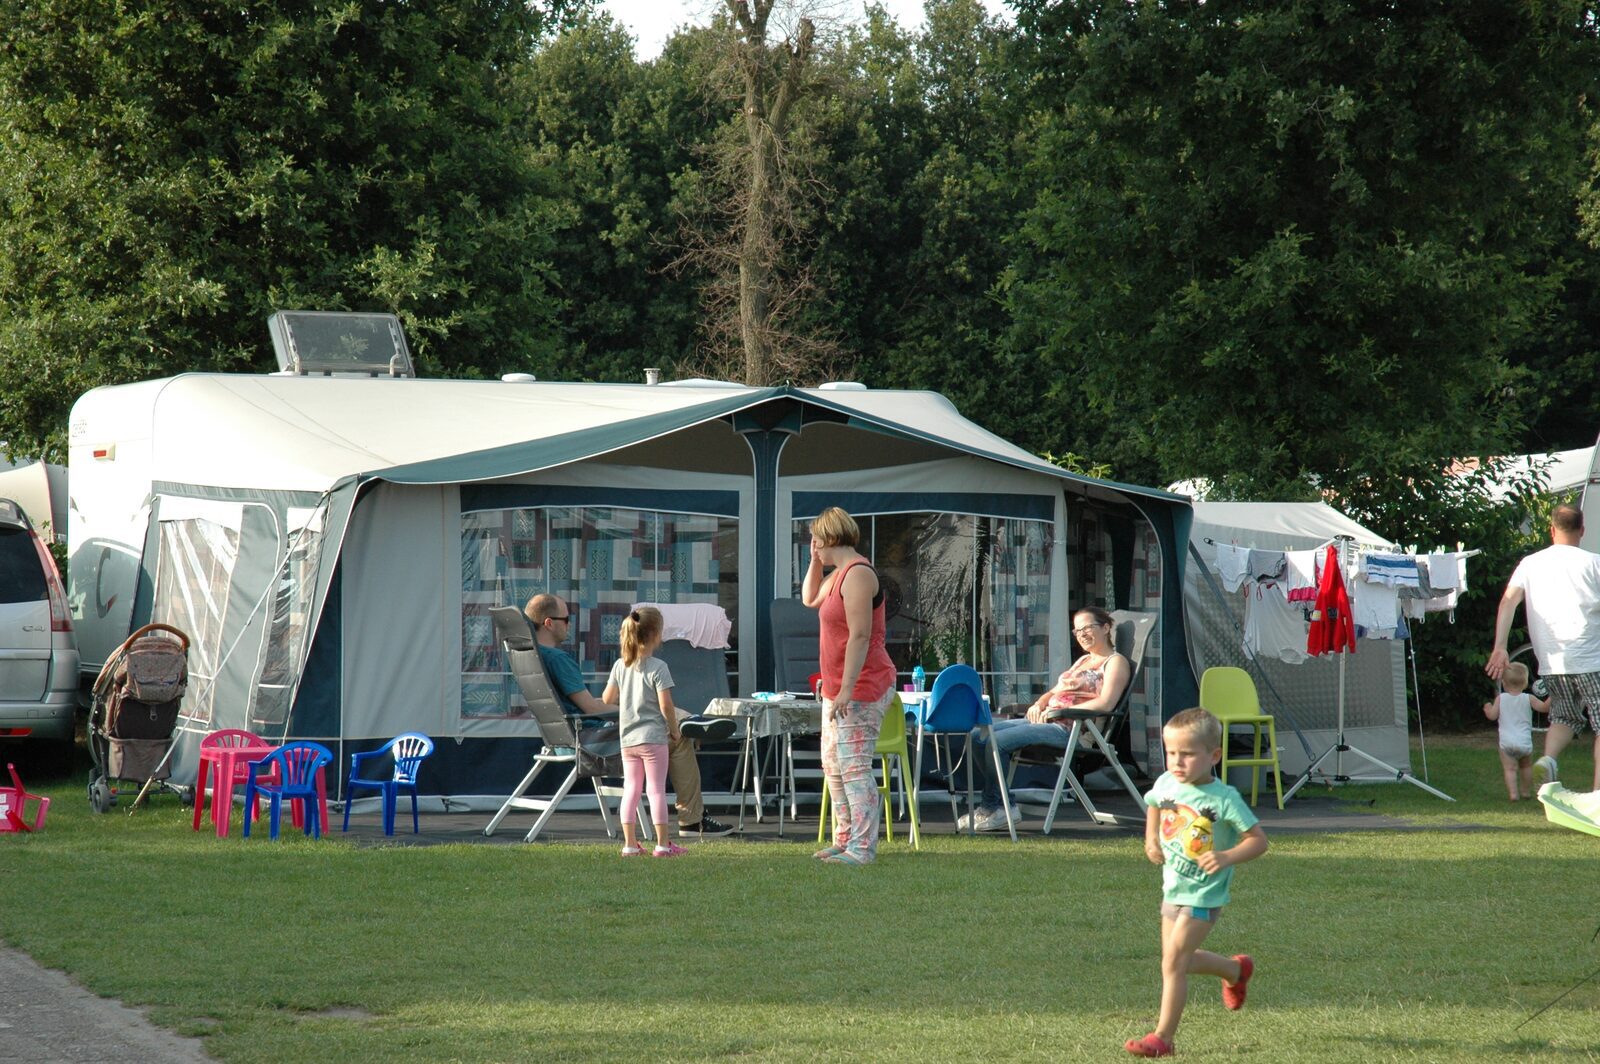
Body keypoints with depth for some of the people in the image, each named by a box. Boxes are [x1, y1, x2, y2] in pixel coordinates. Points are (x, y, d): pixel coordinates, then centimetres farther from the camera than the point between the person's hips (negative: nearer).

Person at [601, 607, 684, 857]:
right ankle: (662, 844, 1)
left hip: (627, 738, 5)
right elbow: (665, 705, -16)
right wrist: (674, 729, -1)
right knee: (657, 789, -1)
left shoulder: (620, 666, 4)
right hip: (653, 736, -5)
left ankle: (630, 844, 8)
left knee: (630, 788, 9)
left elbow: (607, 700, 8)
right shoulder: (658, 668, -13)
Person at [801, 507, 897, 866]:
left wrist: (847, 690, -26)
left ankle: (862, 847, -15)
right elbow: (810, 599, 35)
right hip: (839, 689, 11)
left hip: (862, 688, -11)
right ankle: (845, 840, 23)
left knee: (854, 766, -13)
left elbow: (860, 636, -23)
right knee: (833, 765, 16)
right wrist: (815, 561, 19)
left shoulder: (858, 575, -17)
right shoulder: (838, 575, 15)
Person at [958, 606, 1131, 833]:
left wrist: (1057, 712, -16)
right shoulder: (1083, 661, 28)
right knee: (979, 736, -4)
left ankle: (991, 807, -13)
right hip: (1045, 720, 10)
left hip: (1071, 729, -10)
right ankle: (992, 805, -6)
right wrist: (1039, 705, 4)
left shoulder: (1116, 662, 0)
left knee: (997, 741, -24)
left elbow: (1105, 704, -16)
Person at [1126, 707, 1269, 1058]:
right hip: (1172, 888, 7)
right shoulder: (1166, 784, -4)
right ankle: (1237, 970, 45)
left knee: (1174, 960, -12)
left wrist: (1228, 857, -32)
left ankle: (1163, 1036, -4)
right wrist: (1151, 839, 5)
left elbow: (1258, 839, -16)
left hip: (1203, 896, -7)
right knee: (1177, 960, 18)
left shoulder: (1223, 799, -20)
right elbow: (1154, 806, 21)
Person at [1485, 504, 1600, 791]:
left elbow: (1508, 600, -3)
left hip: (1551, 662, 4)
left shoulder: (1531, 563, 8)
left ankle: (1547, 760, -5)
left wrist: (1500, 647, -8)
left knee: (1565, 717, 22)